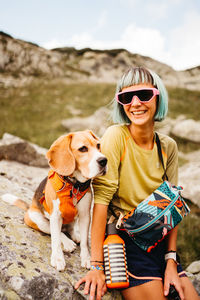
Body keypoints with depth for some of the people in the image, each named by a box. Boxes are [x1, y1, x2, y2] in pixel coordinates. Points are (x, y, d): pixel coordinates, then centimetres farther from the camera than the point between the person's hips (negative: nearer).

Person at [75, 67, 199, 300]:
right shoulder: (116, 136, -15)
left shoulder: (168, 147, 0)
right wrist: (96, 265, -22)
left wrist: (171, 259, -4)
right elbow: (102, 196, -20)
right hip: (122, 237, -5)